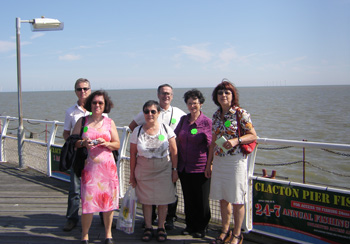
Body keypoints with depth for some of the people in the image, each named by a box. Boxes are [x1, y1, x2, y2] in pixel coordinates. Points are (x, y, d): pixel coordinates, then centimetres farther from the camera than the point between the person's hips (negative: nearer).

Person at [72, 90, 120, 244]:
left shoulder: (109, 122, 9)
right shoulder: (82, 121, 6)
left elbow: (117, 144, 9)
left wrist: (105, 143, -11)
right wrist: (83, 143, -14)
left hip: (107, 166, 1)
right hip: (88, 166, -1)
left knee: (108, 199, 3)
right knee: (88, 200, -4)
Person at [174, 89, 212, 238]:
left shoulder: (207, 122, -7)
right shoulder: (183, 119, 7)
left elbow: (210, 145, -6)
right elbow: (177, 139, 14)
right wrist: (176, 164, 10)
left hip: (200, 168, -5)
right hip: (184, 167, 5)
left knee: (201, 199, 6)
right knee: (188, 198, 15)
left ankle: (201, 228, 23)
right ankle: (190, 225, 31)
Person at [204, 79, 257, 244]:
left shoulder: (241, 113, -7)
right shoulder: (216, 115, 9)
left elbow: (253, 136, -7)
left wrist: (236, 140, -23)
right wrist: (209, 163, 13)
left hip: (236, 160, -5)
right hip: (218, 161, 5)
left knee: (236, 200, 2)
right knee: (222, 198, 13)